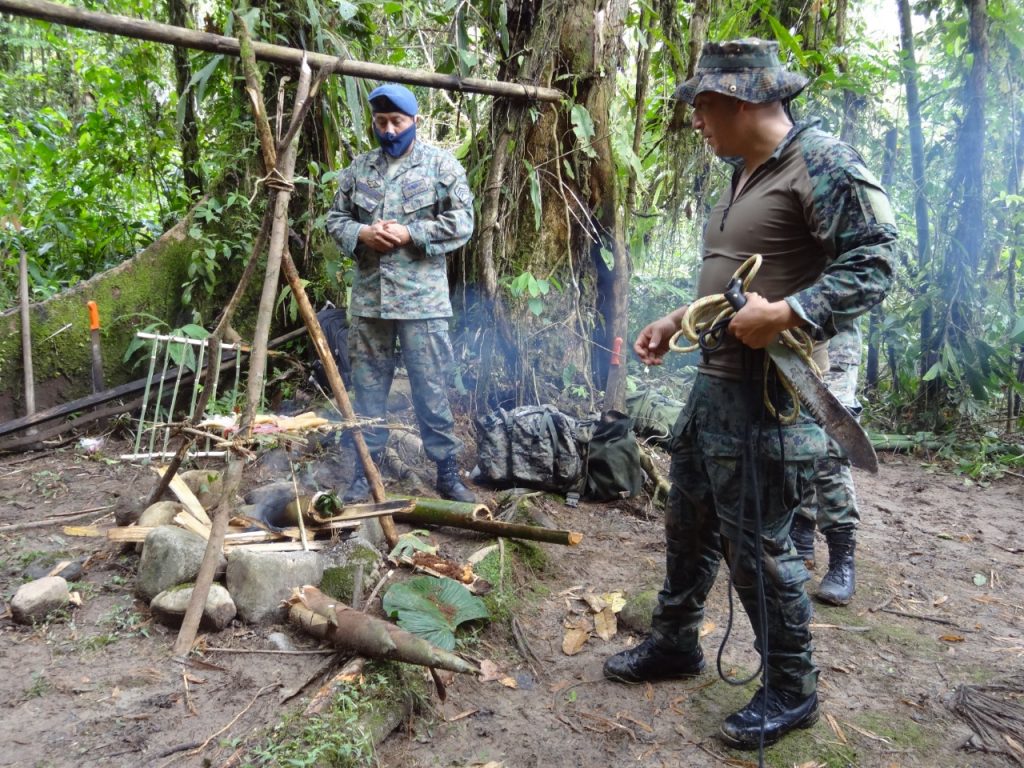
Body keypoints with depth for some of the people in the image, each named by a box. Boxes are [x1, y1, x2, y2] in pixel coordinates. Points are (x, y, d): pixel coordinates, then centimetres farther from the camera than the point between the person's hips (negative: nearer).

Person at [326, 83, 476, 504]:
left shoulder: (441, 164, 1)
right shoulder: (358, 168, 12)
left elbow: (461, 223, -5)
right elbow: (335, 219, 14)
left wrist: (410, 235, -14)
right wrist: (361, 234, -7)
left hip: (422, 298, -4)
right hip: (368, 297, 4)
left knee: (431, 387, 0)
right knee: (368, 385, 10)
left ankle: (447, 471, 12)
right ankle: (365, 469, 22)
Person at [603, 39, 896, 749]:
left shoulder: (822, 161, -12)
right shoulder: (743, 176, 16)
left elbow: (873, 263, -19)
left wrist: (783, 316, -28)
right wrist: (678, 322, 17)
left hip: (767, 396, -9)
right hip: (714, 383, 10)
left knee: (758, 543, 1)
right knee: (690, 523, 19)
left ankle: (791, 692, 23)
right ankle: (674, 643, 38)